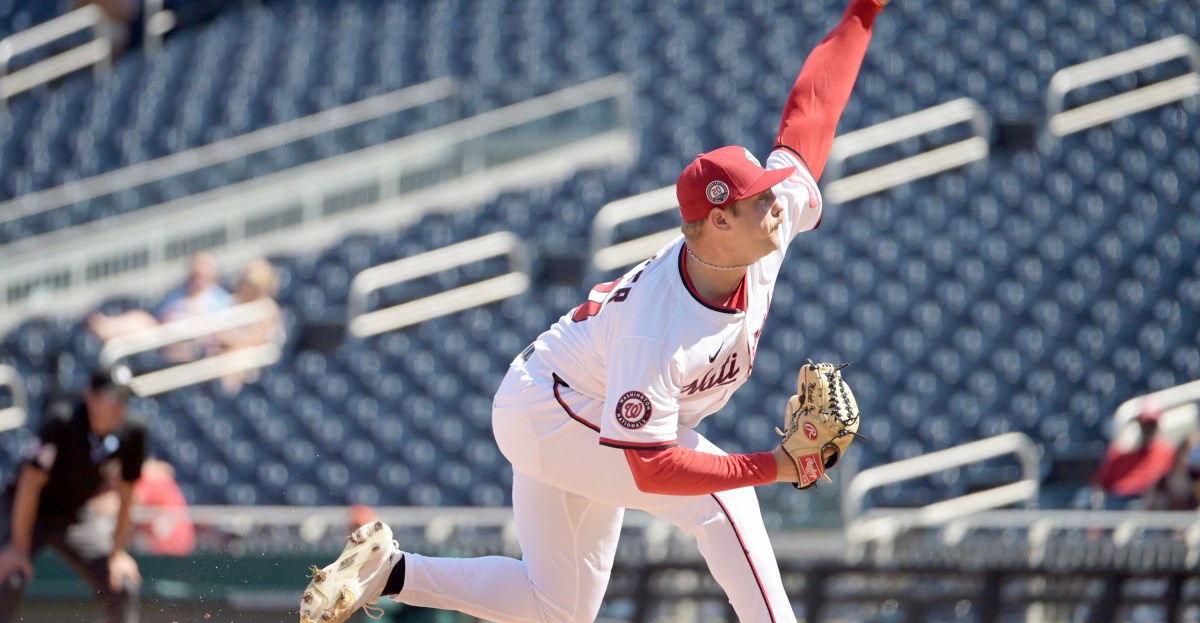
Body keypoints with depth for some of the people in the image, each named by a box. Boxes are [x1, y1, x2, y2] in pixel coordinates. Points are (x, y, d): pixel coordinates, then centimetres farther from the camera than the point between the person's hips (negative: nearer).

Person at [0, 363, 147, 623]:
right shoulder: (61, 423, -29)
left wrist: (117, 552, -5)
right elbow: (31, 483, -26)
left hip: (75, 516, 5)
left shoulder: (131, 434, -15)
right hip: (27, 512, -5)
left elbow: (126, 495, -4)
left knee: (123, 584, -3)